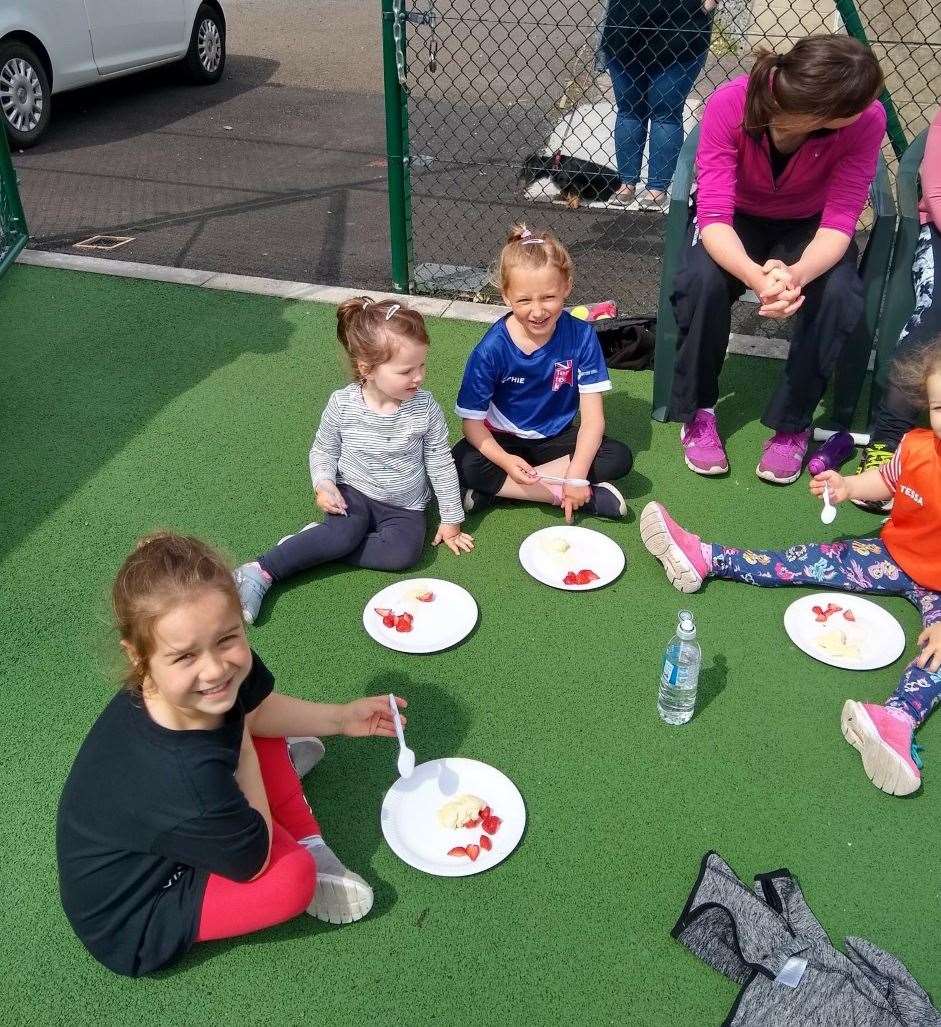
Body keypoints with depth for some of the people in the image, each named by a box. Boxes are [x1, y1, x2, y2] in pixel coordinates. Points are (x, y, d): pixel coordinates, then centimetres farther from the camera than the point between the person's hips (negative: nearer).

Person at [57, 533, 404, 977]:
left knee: (265, 739, 5)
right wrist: (244, 755, -16)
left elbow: (256, 710, 3)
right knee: (294, 877, -24)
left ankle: (309, 840, 8)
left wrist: (342, 718, 5)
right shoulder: (186, 780, -42)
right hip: (129, 927, -8)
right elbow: (255, 862, -21)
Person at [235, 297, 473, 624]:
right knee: (345, 532, -34)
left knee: (405, 552, -28)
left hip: (405, 507, 2)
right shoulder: (342, 404, -14)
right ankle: (262, 570, -24)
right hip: (354, 494, -1)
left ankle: (313, 546, -17)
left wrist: (451, 519, 0)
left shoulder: (425, 407, -13)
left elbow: (441, 464, -4)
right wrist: (323, 484, -17)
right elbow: (323, 450, 3)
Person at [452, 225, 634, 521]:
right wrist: (506, 461, -35)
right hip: (504, 440, -2)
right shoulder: (492, 349, -21)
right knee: (464, 464, -32)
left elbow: (592, 417, -16)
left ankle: (495, 489, -23)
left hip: (557, 438, 2)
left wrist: (577, 474, -29)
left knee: (619, 458, -22)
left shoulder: (581, 337, -18)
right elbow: (472, 421, -17)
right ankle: (574, 495, -24)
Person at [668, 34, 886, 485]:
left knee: (836, 293, -30)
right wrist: (756, 276, -53)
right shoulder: (728, 105, -31)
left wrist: (796, 274, -49)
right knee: (703, 281, -33)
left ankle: (792, 423, -9)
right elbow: (714, 215, -33)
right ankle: (696, 410, -9)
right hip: (737, 219, 0)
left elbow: (839, 221, -27)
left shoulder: (866, 119, -28)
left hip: (809, 226, 1)